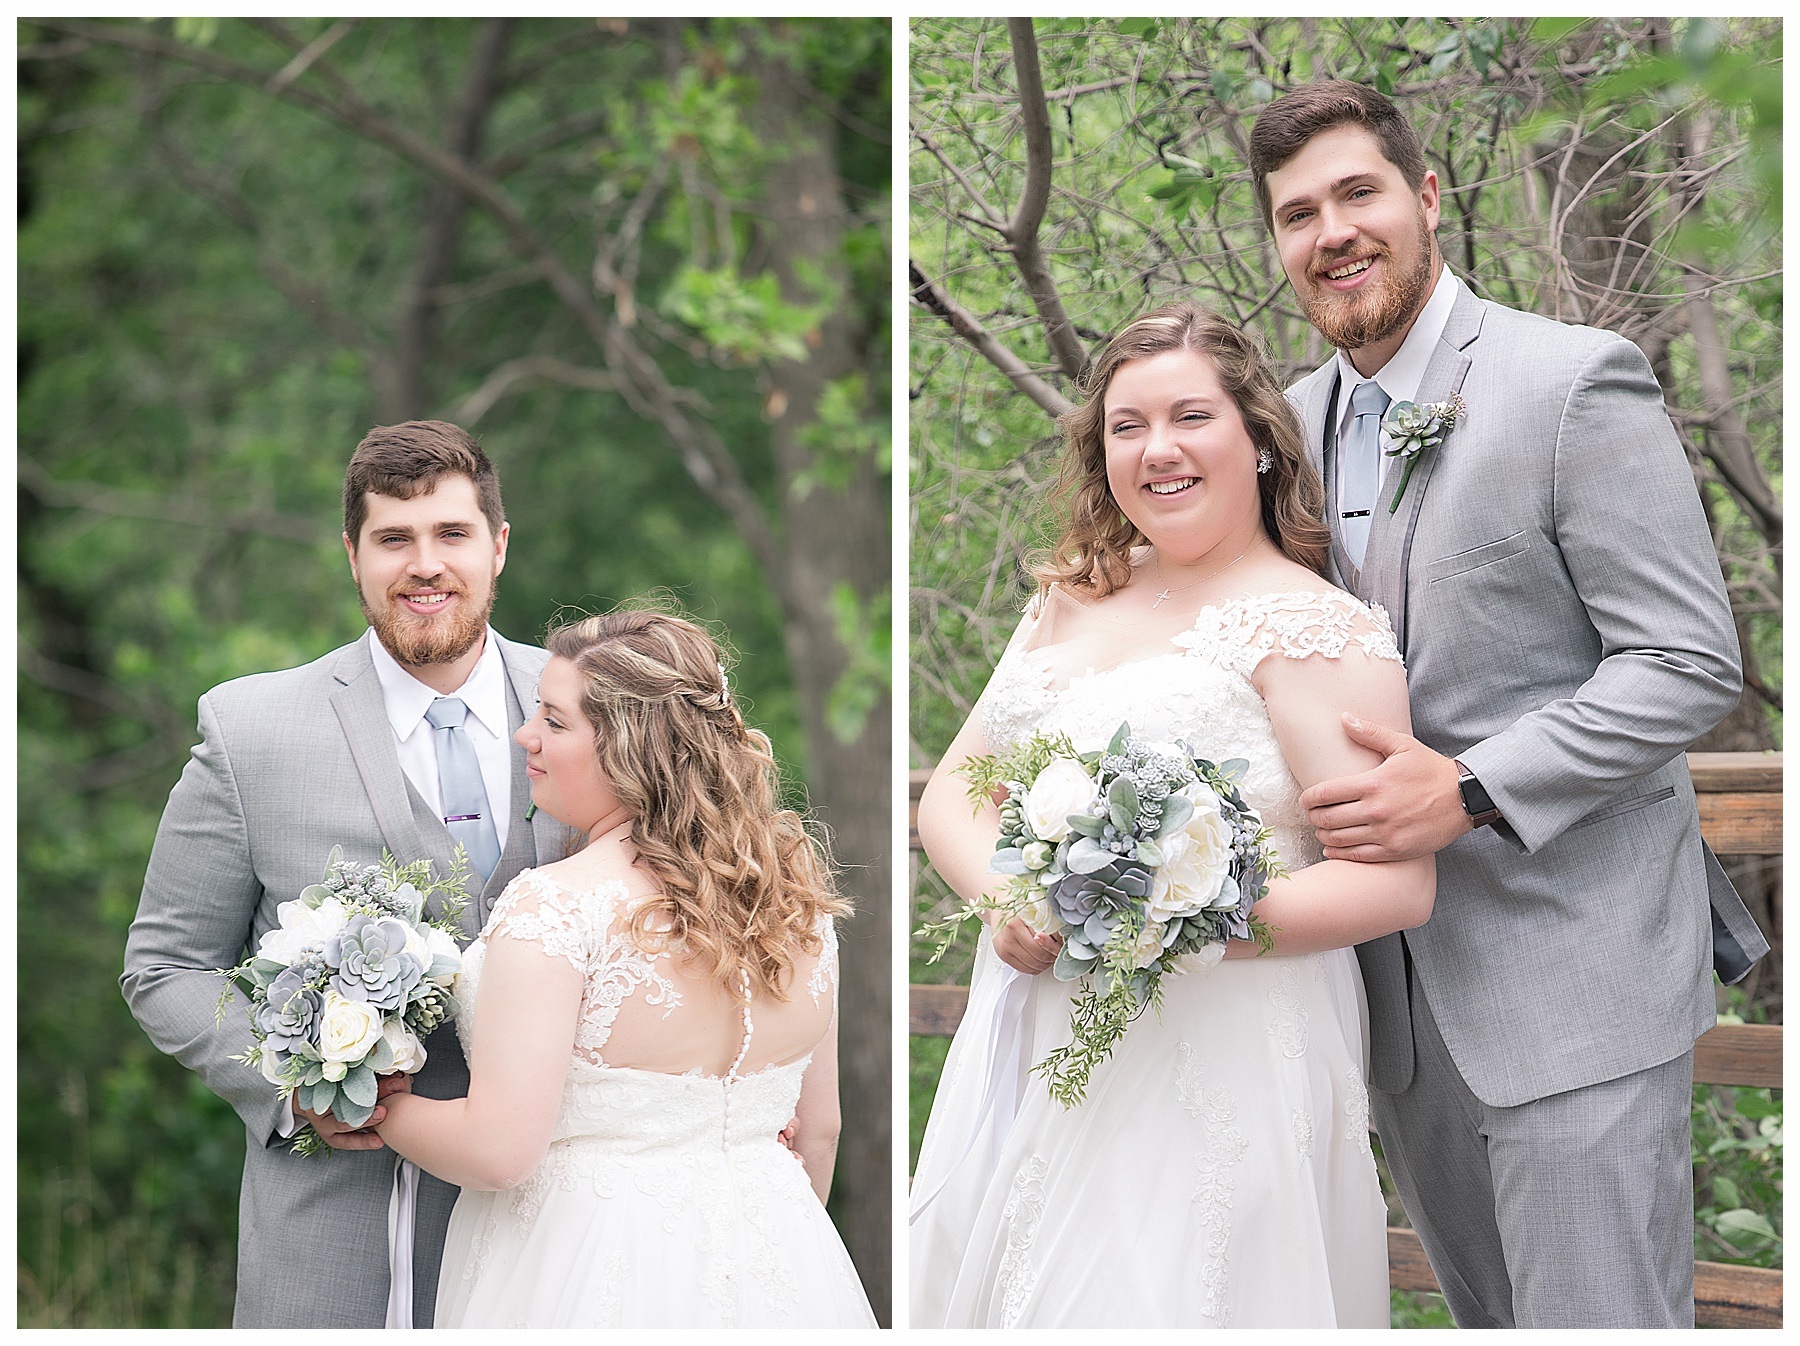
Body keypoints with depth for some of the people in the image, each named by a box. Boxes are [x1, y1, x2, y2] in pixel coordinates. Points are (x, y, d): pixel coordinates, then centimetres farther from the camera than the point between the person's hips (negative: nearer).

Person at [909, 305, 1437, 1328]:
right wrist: (1006, 900, -11)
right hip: (1034, 1045, 6)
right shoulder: (1073, 600, 12)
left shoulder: (1312, 628, -9)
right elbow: (955, 789, 11)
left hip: (1213, 1072, -6)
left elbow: (1395, 885, -15)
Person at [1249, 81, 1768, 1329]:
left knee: (1599, 1316, -6)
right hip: (1397, 978, 7)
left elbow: (1691, 661, -14)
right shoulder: (1294, 420, 9)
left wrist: (1473, 791, -22)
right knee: (1487, 1313, 16)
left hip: (1570, 968, -7)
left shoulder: (1576, 382, -11)